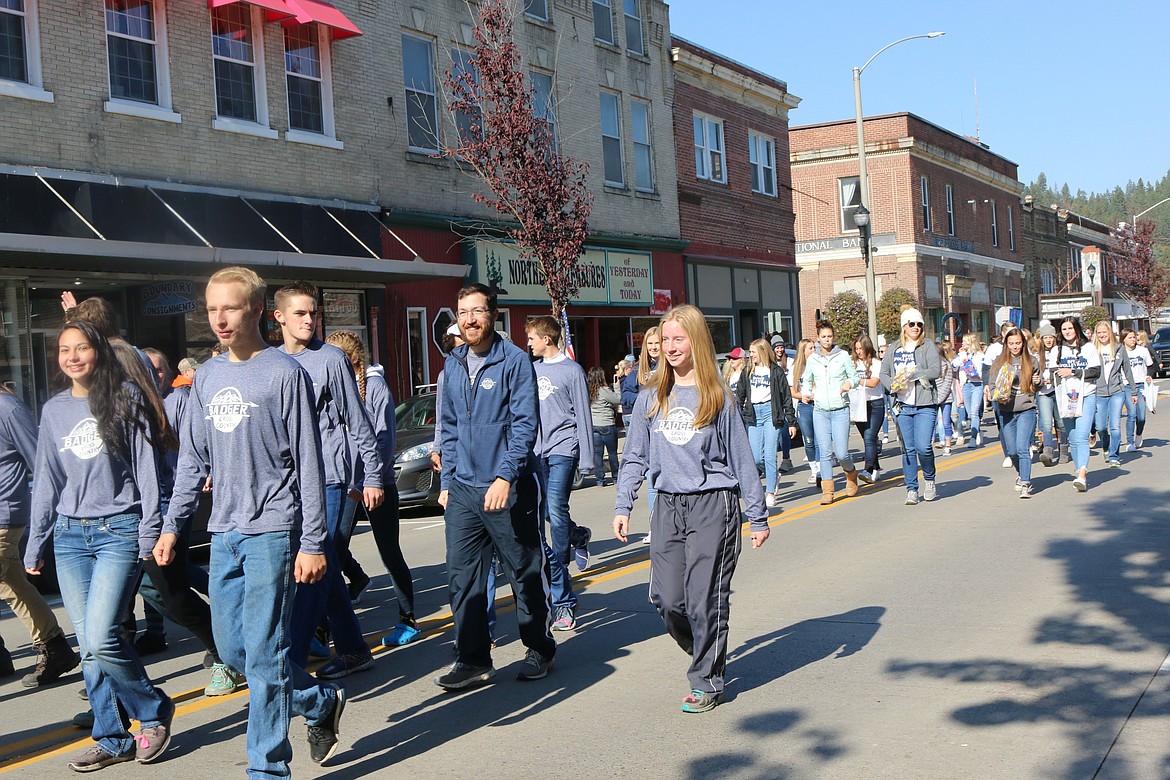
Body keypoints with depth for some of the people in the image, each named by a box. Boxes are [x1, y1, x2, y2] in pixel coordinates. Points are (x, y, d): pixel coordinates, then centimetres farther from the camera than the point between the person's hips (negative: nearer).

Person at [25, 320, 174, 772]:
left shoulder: (125, 400, -1)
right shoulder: (54, 411, 11)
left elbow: (145, 469, -3)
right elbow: (46, 480, 15)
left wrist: (149, 532, -8)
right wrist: (34, 545, 13)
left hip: (119, 530, -5)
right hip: (70, 535, 5)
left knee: (100, 639, -15)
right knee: (89, 647, 4)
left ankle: (154, 710, 7)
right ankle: (113, 739, 15)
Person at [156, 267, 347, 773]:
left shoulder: (284, 373, -7)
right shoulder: (208, 376, 12)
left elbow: (309, 463, -9)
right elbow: (193, 459, 17)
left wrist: (313, 542, -12)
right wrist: (172, 526, 11)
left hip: (272, 531, -7)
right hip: (224, 533, 7)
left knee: (263, 653, -5)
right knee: (231, 647, 11)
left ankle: (267, 768, 7)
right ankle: (322, 702, 29)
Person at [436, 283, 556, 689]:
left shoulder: (514, 361, -8)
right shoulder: (453, 365, 11)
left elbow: (525, 424, -13)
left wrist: (505, 477, -22)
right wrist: (447, 481, 13)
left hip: (509, 488, -5)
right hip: (463, 489, 5)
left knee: (525, 571, 7)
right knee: (462, 574, 2)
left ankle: (539, 650, 23)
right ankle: (473, 659, 11)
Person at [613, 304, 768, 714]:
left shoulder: (718, 397, 0)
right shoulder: (650, 399, 9)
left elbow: (741, 458, 3)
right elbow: (634, 457, 13)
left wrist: (758, 517, 4)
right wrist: (622, 507, 4)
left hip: (713, 506, -3)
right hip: (668, 507, 4)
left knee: (705, 598, -3)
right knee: (666, 599, 2)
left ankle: (707, 681, 12)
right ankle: (707, 654, 28)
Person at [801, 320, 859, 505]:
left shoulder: (843, 356, 1)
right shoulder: (812, 359, 7)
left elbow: (855, 376, 7)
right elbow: (806, 381, 19)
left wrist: (849, 383, -15)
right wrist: (806, 394, 0)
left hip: (840, 410, -2)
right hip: (820, 411, 2)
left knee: (841, 453, -5)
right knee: (825, 453, -2)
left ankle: (851, 474, 27)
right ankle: (827, 491, 5)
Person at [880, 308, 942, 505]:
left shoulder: (927, 346, 3)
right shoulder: (893, 349, 13)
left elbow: (936, 370, -8)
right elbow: (883, 373, 14)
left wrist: (912, 374, -15)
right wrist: (892, 385, -6)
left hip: (925, 405, -3)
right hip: (903, 406, 3)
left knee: (923, 446, -12)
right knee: (908, 449, 3)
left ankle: (929, 479, 14)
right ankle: (911, 490, 11)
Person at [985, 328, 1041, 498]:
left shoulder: (1031, 361, 7)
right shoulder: (1000, 362, 5)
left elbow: (1037, 384, 19)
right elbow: (991, 384, 7)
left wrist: (1038, 382, -4)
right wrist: (997, 397, -12)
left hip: (1026, 409, -2)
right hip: (1006, 412, 2)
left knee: (1023, 448, -14)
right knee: (1012, 450, 9)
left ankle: (1025, 484, -12)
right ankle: (1021, 473, 37)